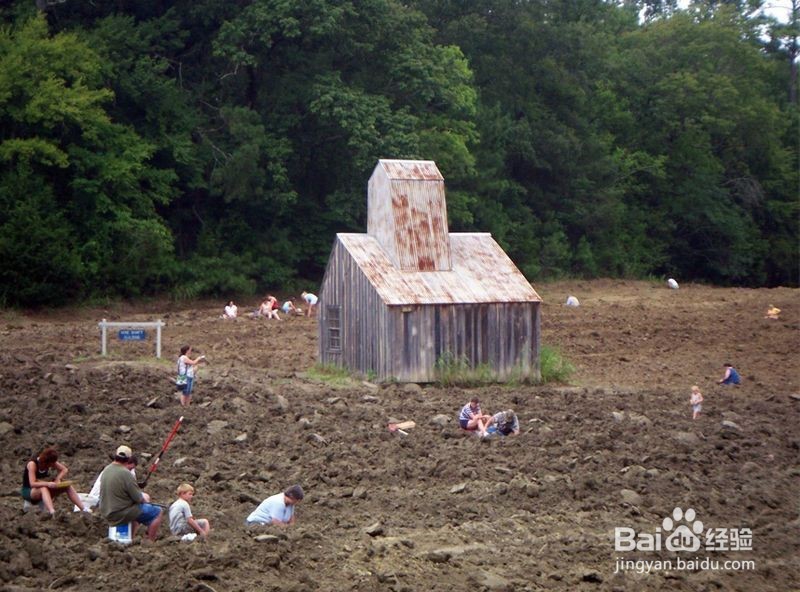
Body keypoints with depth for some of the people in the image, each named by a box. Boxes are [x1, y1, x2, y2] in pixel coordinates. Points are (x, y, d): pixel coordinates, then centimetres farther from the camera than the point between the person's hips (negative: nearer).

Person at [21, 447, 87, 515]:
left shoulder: (51, 462, -7)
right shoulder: (32, 464, -25)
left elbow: (65, 470, 2)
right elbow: (32, 484, -32)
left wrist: (58, 479, -17)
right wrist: (47, 484, -46)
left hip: (45, 489, 6)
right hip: (29, 491, -6)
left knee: (67, 486, -11)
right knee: (44, 488, -40)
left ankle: (83, 509, -15)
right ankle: (52, 513, -61)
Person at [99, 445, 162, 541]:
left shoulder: (106, 470, 4)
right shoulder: (125, 473, -22)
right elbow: (138, 499, -18)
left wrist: (142, 495, 15)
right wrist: (144, 499, 5)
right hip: (120, 514, -9)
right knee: (157, 512, 0)